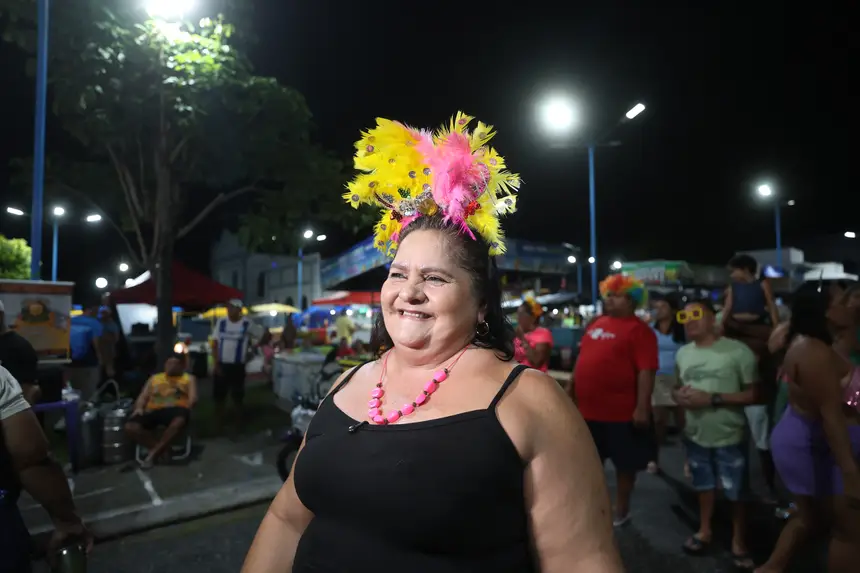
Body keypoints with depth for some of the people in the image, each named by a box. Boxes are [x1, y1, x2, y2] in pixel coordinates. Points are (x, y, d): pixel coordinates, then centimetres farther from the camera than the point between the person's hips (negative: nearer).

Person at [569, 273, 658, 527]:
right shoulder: (596, 324, 11)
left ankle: (621, 510, 29)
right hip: (588, 408, 7)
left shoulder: (638, 330, -12)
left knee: (624, 462, 12)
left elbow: (646, 371, -17)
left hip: (622, 412, -7)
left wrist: (642, 407, -21)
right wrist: (571, 388, 17)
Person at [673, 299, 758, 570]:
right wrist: (679, 396, -10)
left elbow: (753, 394, -14)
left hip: (729, 437, -4)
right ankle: (705, 531, 40)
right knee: (704, 485, 20)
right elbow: (677, 387, 14)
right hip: (695, 434, 5)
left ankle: (738, 542, 31)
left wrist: (712, 398, -23)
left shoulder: (738, 351, -14)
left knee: (736, 492, 10)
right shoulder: (682, 353, 3)